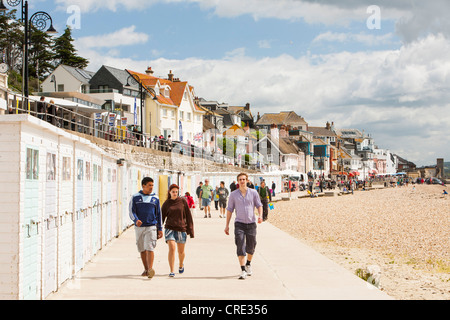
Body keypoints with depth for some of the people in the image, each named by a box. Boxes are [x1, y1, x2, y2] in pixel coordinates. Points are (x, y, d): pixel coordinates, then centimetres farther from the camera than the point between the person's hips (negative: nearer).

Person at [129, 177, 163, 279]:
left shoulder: (155, 198, 6)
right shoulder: (135, 198, 4)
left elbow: (158, 214, 11)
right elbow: (131, 211, -3)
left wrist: (160, 229, 8)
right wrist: (136, 220, -23)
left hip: (151, 227, -1)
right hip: (139, 227, 2)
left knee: (150, 248, -15)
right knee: (142, 249, 9)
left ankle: (150, 269, -24)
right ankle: (146, 269, 22)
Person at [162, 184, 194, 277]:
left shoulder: (183, 201, 1)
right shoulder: (166, 203, 3)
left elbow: (188, 216, 3)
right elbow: (161, 217, 9)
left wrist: (190, 229, -1)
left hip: (181, 229, 1)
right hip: (170, 228, -1)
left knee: (181, 251, 11)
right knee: (172, 248, -17)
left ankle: (181, 265, 42)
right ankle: (171, 271, -12)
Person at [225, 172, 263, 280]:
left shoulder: (253, 193, 4)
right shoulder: (233, 194, 3)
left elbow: (259, 205, 9)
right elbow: (229, 209, 8)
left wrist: (260, 215, -11)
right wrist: (227, 225, 6)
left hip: (251, 223, 1)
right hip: (239, 223, -1)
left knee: (251, 247, 11)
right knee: (240, 247, -12)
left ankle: (248, 264, 38)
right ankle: (243, 271, -13)